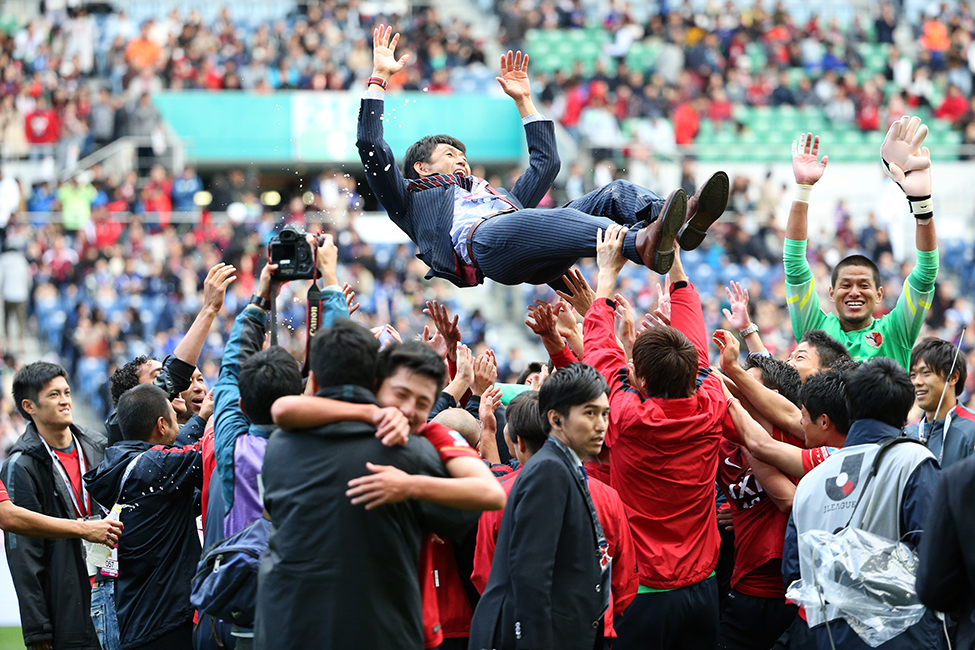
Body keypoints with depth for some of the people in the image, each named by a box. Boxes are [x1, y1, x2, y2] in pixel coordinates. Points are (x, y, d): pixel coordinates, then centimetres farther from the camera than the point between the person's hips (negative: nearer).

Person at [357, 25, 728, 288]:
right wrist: (379, 76, 26)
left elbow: (545, 163, 53)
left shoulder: (496, 194, 49)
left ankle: (685, 222, -48)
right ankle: (644, 244, -67)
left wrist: (524, 100, 53)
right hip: (479, 240, -7)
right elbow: (371, 146, 22)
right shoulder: (414, 197, 33)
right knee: (560, 218, -38)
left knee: (617, 193, -15)